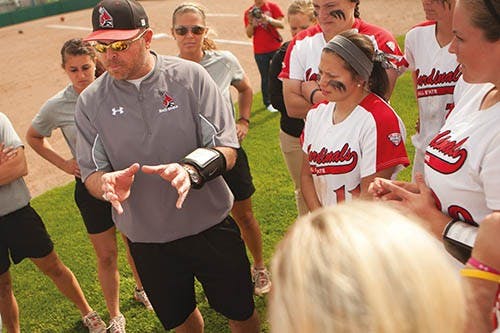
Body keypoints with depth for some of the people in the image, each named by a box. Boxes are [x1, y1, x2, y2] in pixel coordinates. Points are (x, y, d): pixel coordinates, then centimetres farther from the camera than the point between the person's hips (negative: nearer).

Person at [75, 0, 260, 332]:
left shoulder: (190, 75, -11)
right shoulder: (91, 101, -5)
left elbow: (227, 148, -11)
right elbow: (89, 172, -2)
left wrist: (192, 169, -32)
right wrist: (106, 182, -26)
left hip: (210, 226, -2)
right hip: (146, 238, 2)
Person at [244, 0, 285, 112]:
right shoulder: (248, 12, 4)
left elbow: (281, 25, -8)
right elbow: (249, 34, 1)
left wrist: (269, 20, -24)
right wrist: (251, 22, -16)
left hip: (276, 48, -1)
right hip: (260, 51, 1)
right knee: (265, 77, 5)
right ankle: (268, 103, 12)